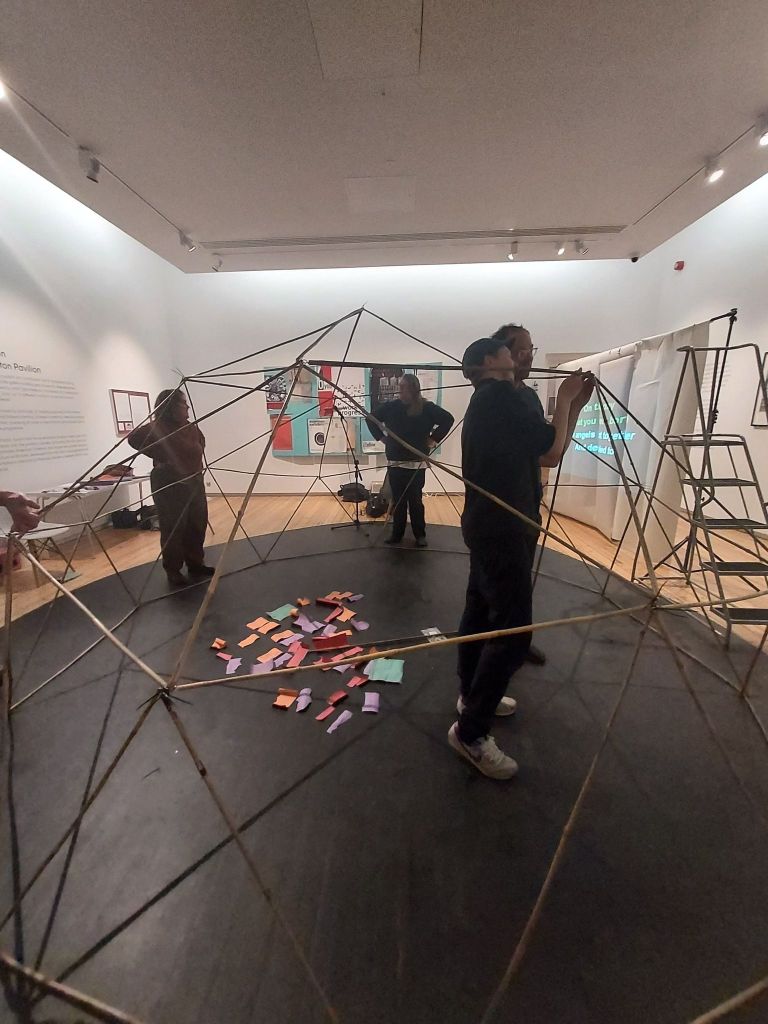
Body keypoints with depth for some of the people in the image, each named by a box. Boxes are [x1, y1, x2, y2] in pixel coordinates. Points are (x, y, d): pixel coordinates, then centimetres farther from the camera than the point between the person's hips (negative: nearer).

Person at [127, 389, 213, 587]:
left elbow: (200, 445, 23)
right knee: (173, 529, 0)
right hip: (169, 485, -6)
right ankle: (173, 570, 14)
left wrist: (195, 464, 9)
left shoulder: (191, 427, 6)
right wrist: (160, 456, -12)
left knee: (197, 526, 10)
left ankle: (196, 564, 25)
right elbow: (133, 439, -13)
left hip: (194, 482, 6)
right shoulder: (157, 428, -12)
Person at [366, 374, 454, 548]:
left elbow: (448, 419, -2)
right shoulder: (390, 407, 3)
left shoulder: (427, 408, -5)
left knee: (415, 500, 2)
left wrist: (434, 438, -4)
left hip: (417, 463, -3)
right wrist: (380, 437, 7)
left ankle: (420, 535, 15)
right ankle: (397, 533, 20)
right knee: (398, 500, 9)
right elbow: (371, 419, 15)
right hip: (394, 463, 3)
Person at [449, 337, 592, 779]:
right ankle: (471, 732, 6)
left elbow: (542, 451, 19)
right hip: (503, 529, -10)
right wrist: (565, 399, 4)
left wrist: (571, 403, 18)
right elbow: (553, 450, -8)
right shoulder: (500, 395, -11)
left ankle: (472, 694, 34)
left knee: (481, 614, 18)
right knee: (512, 631, -5)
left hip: (487, 525, 10)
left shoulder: (483, 403, 18)